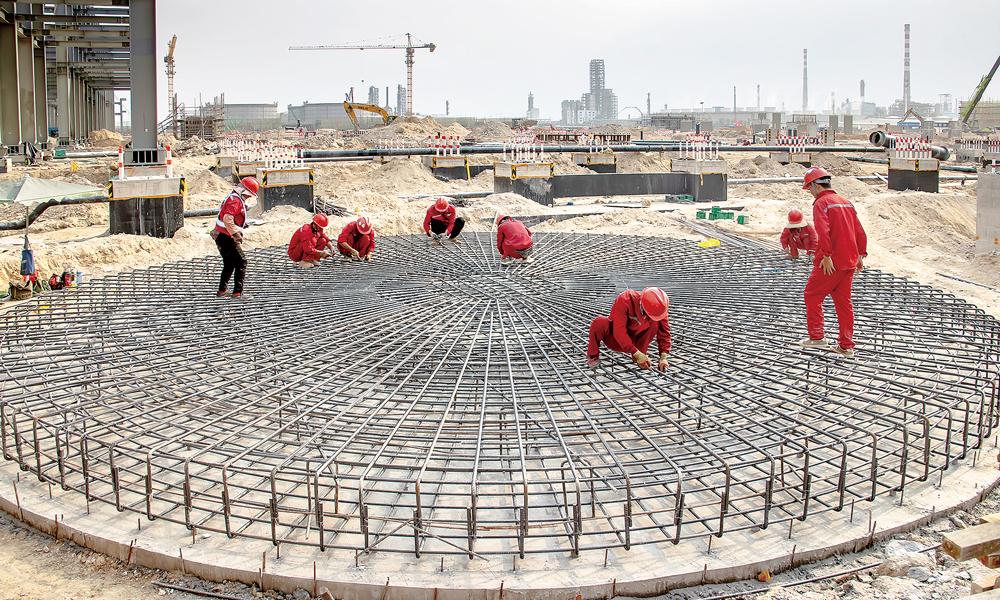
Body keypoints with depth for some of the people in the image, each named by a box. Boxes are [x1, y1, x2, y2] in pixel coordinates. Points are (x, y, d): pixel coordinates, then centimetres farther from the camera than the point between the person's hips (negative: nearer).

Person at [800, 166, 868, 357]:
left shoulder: (821, 203, -9)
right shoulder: (846, 202, 15)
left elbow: (823, 231, -23)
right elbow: (859, 231, 16)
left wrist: (826, 255, -24)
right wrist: (861, 255, 19)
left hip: (830, 263, -8)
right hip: (849, 261, 8)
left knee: (812, 295, 7)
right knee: (843, 301, 12)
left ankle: (817, 337, 6)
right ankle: (846, 345, 14)